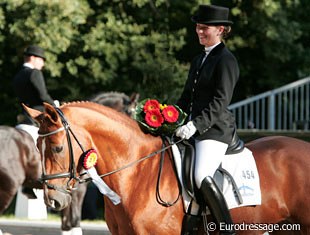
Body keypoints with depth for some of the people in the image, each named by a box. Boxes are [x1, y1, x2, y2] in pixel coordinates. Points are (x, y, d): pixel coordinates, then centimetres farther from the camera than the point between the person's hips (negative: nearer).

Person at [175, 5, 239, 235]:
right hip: (192, 129, 10)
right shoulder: (199, 60, 20)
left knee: (202, 177, -29)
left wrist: (196, 125, -25)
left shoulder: (226, 61, -8)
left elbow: (220, 101, -17)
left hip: (215, 129, -10)